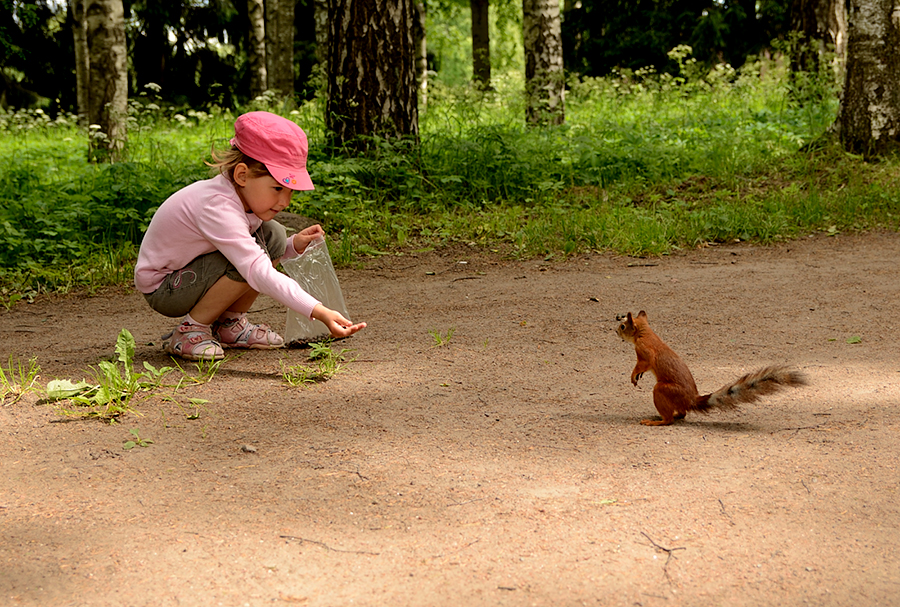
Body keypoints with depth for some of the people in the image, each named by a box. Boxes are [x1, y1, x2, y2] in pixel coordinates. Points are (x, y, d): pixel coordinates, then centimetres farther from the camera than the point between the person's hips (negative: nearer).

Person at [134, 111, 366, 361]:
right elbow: (259, 273, -44)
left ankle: (229, 324, 6)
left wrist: (294, 245, -14)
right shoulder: (217, 207, -35)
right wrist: (319, 312, -50)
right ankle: (188, 331, -11)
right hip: (161, 289, -9)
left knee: (273, 236, -4)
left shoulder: (246, 194, -7)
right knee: (246, 264, -30)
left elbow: (264, 254, 8)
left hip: (192, 272, 9)